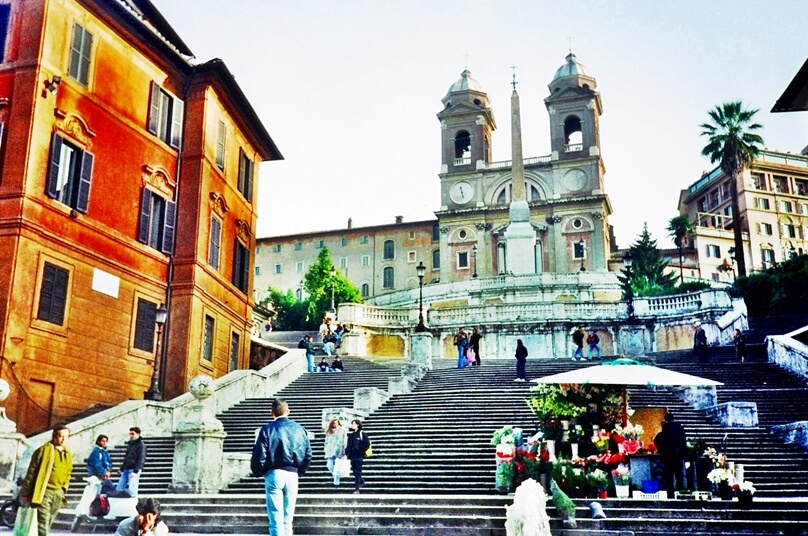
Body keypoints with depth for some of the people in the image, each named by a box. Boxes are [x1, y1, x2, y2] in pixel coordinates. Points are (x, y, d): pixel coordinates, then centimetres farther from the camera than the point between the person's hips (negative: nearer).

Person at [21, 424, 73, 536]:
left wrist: (63, 490, 11)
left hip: (58, 494, 6)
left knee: (47, 524, 12)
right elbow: (31, 472, -6)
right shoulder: (44, 450, -6)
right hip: (43, 492, -6)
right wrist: (26, 493, -7)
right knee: (42, 526, -11)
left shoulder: (68, 455, 13)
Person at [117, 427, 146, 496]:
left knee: (132, 490, -11)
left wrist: (136, 470, -20)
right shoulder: (130, 444, 20)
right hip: (126, 469, 8)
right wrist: (122, 468, 20)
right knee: (119, 488, 5)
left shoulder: (141, 445, -5)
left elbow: (141, 459, -12)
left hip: (134, 470, -8)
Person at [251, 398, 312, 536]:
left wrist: (258, 472, 8)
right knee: (288, 519, 13)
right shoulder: (299, 429, 5)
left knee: (276, 518, -1)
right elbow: (308, 454, 5)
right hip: (292, 475, 3)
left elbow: (259, 454, -9)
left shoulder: (267, 429, -5)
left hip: (274, 474, -3)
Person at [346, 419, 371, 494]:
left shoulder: (362, 434, -6)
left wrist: (361, 450, -12)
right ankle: (362, 482, 35)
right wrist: (346, 453, 7)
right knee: (355, 471, 12)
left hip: (359, 456, -6)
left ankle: (356, 488, -6)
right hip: (352, 456, 6)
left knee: (357, 472, -7)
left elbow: (367, 444, -8)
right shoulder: (351, 434, 11)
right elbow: (348, 444, 14)